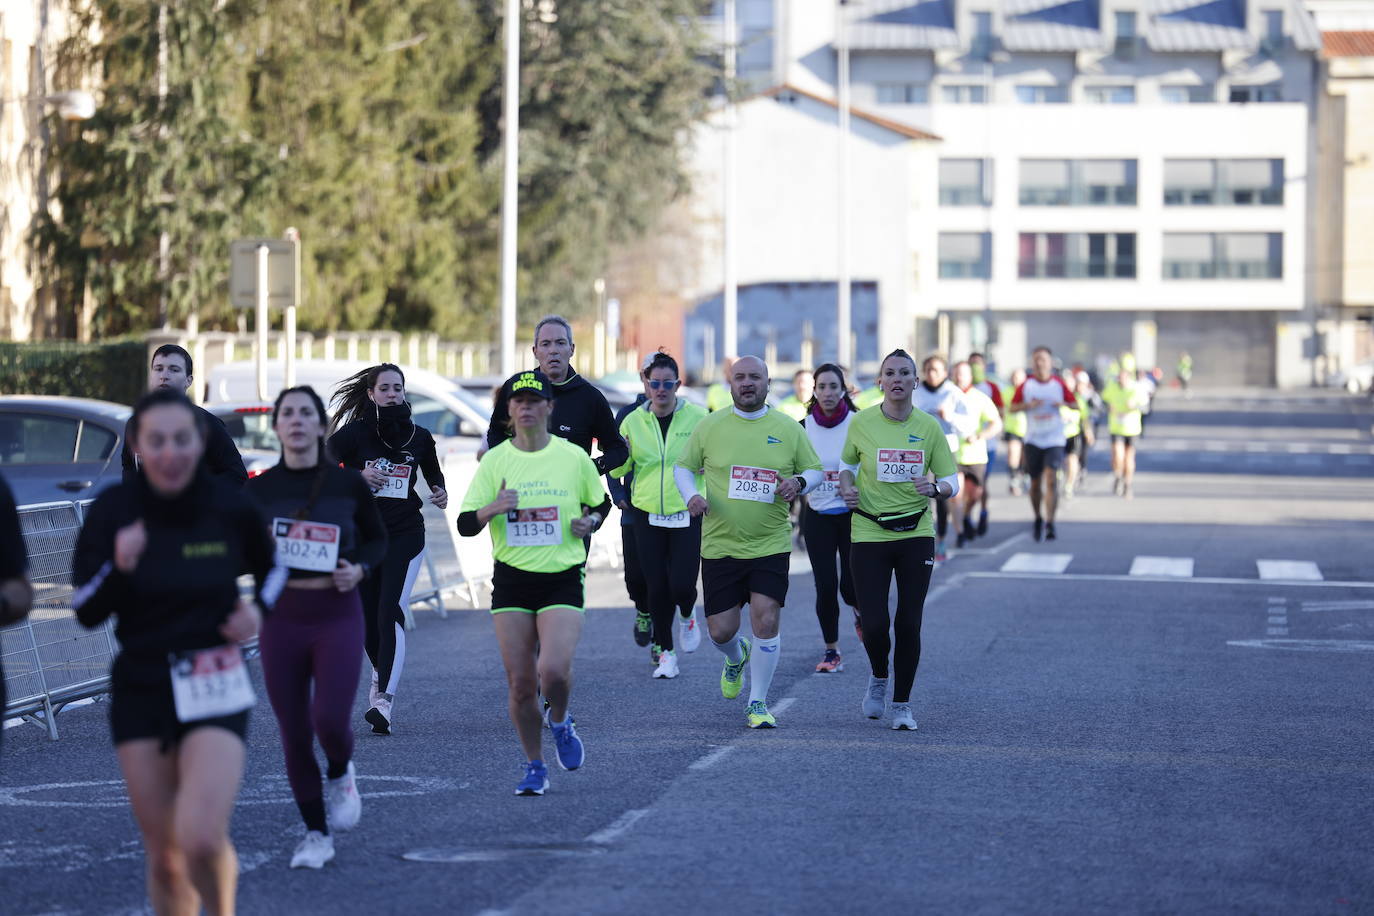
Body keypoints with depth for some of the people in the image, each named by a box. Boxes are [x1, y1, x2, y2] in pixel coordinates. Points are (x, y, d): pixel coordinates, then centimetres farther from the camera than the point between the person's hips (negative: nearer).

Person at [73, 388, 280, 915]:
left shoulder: (231, 507, -6)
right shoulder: (113, 510, -6)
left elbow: (271, 566, 15)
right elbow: (86, 613, -4)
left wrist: (259, 609, -4)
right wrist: (118, 567, -22)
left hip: (214, 690, -2)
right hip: (140, 689, 2)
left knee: (201, 839, -20)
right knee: (163, 857, 7)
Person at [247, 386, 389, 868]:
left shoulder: (348, 484, -2)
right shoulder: (259, 489, 0)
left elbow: (377, 538, 12)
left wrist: (360, 569, -7)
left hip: (337, 615, -1)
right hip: (281, 616, 1)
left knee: (330, 720, -15)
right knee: (294, 733, 2)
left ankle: (340, 773, 21)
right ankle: (316, 834, 18)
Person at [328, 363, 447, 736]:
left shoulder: (419, 437, 6)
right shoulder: (353, 433, -2)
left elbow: (434, 474, 21)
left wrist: (441, 495, 0)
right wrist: (357, 477, -18)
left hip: (405, 536, 0)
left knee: (391, 613, -18)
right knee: (367, 620, 6)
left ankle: (384, 699, -27)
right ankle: (382, 674, 38)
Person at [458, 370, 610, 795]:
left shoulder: (574, 457, 1)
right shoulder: (494, 461, 2)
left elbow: (602, 502, 17)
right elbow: (465, 525, 0)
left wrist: (590, 522, -4)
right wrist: (491, 509, -19)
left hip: (563, 580, -2)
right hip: (512, 580, 2)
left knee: (554, 670, -20)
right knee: (519, 683, 0)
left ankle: (560, 723, 14)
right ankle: (534, 767, 18)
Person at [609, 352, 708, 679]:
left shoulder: (698, 418, -4)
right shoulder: (633, 421, 3)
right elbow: (618, 470, 7)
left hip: (688, 515, -2)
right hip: (648, 516, 2)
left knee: (682, 586, -9)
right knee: (657, 587, 2)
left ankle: (687, 616, 28)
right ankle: (665, 652, 19)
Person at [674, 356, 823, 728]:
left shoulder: (789, 429, 3)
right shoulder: (710, 426, 3)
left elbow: (815, 470, 12)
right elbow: (683, 467, 12)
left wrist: (799, 482, -10)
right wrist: (691, 495, -8)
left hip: (770, 545, -1)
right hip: (720, 545, 1)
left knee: (766, 621, -12)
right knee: (720, 631, 1)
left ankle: (758, 703, 5)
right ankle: (736, 657, 40)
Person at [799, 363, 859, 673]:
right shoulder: (803, 428, -1)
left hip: (853, 515, -1)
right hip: (818, 516, 1)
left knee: (851, 586, -6)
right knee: (825, 586, -5)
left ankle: (860, 611, 32)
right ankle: (831, 652, 10)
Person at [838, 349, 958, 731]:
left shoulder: (929, 427, 0)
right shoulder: (862, 422, -2)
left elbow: (952, 483, 4)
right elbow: (847, 465, 16)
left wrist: (936, 488, -18)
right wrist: (847, 488, -5)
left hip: (916, 535, 1)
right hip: (868, 534, -1)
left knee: (909, 624, -1)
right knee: (874, 623, -8)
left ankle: (902, 703, 16)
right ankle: (878, 678, 25)